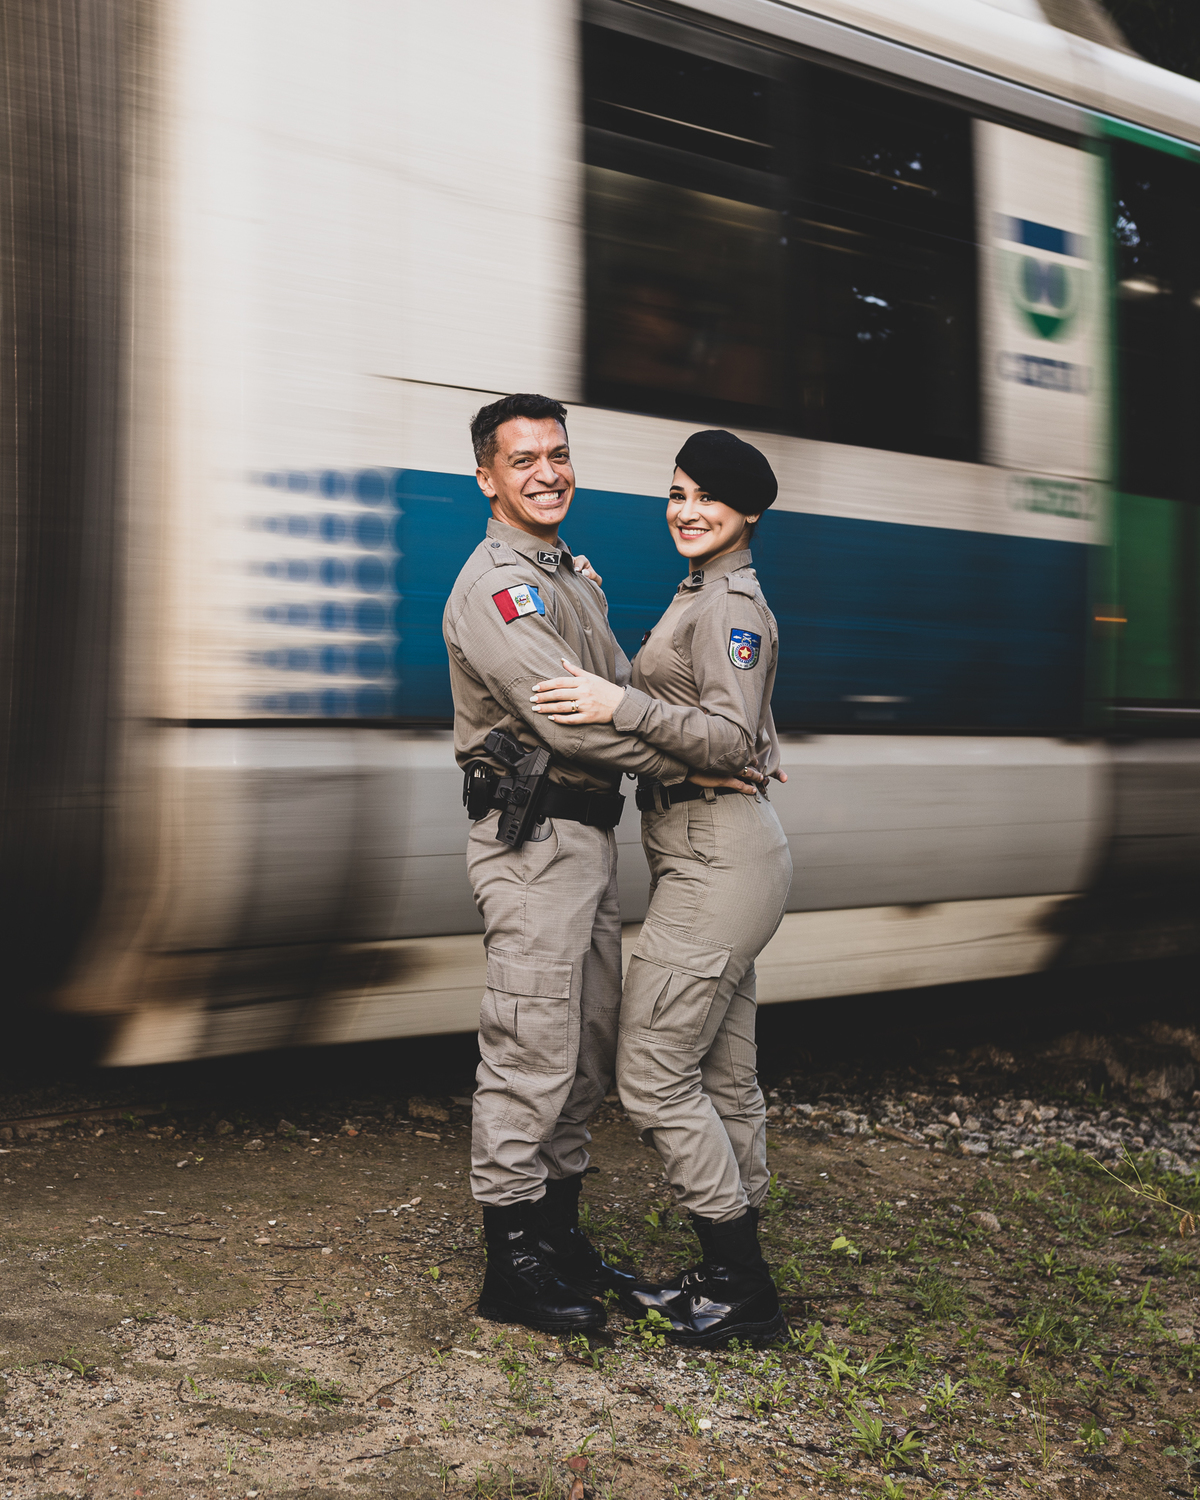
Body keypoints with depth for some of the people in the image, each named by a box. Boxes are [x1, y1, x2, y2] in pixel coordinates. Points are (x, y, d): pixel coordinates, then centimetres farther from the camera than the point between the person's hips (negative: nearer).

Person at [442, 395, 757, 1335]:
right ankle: (512, 1265, 5)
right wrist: (691, 766, -18)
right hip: (531, 840, -10)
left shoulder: (575, 577, 19)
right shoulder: (495, 585, -13)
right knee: (532, 1051, -5)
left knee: (589, 1046, 15)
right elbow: (565, 716, -22)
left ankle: (560, 1233, 27)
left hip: (589, 834, 10)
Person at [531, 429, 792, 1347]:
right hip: (709, 856, 11)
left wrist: (624, 706, -28)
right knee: (724, 1077, 13)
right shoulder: (699, 595, 20)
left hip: (719, 858, -11)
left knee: (654, 1073, -9)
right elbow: (663, 707, 20)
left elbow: (731, 737, -21)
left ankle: (744, 1291, 0)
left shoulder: (731, 603, -11)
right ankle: (730, 1277, 22)